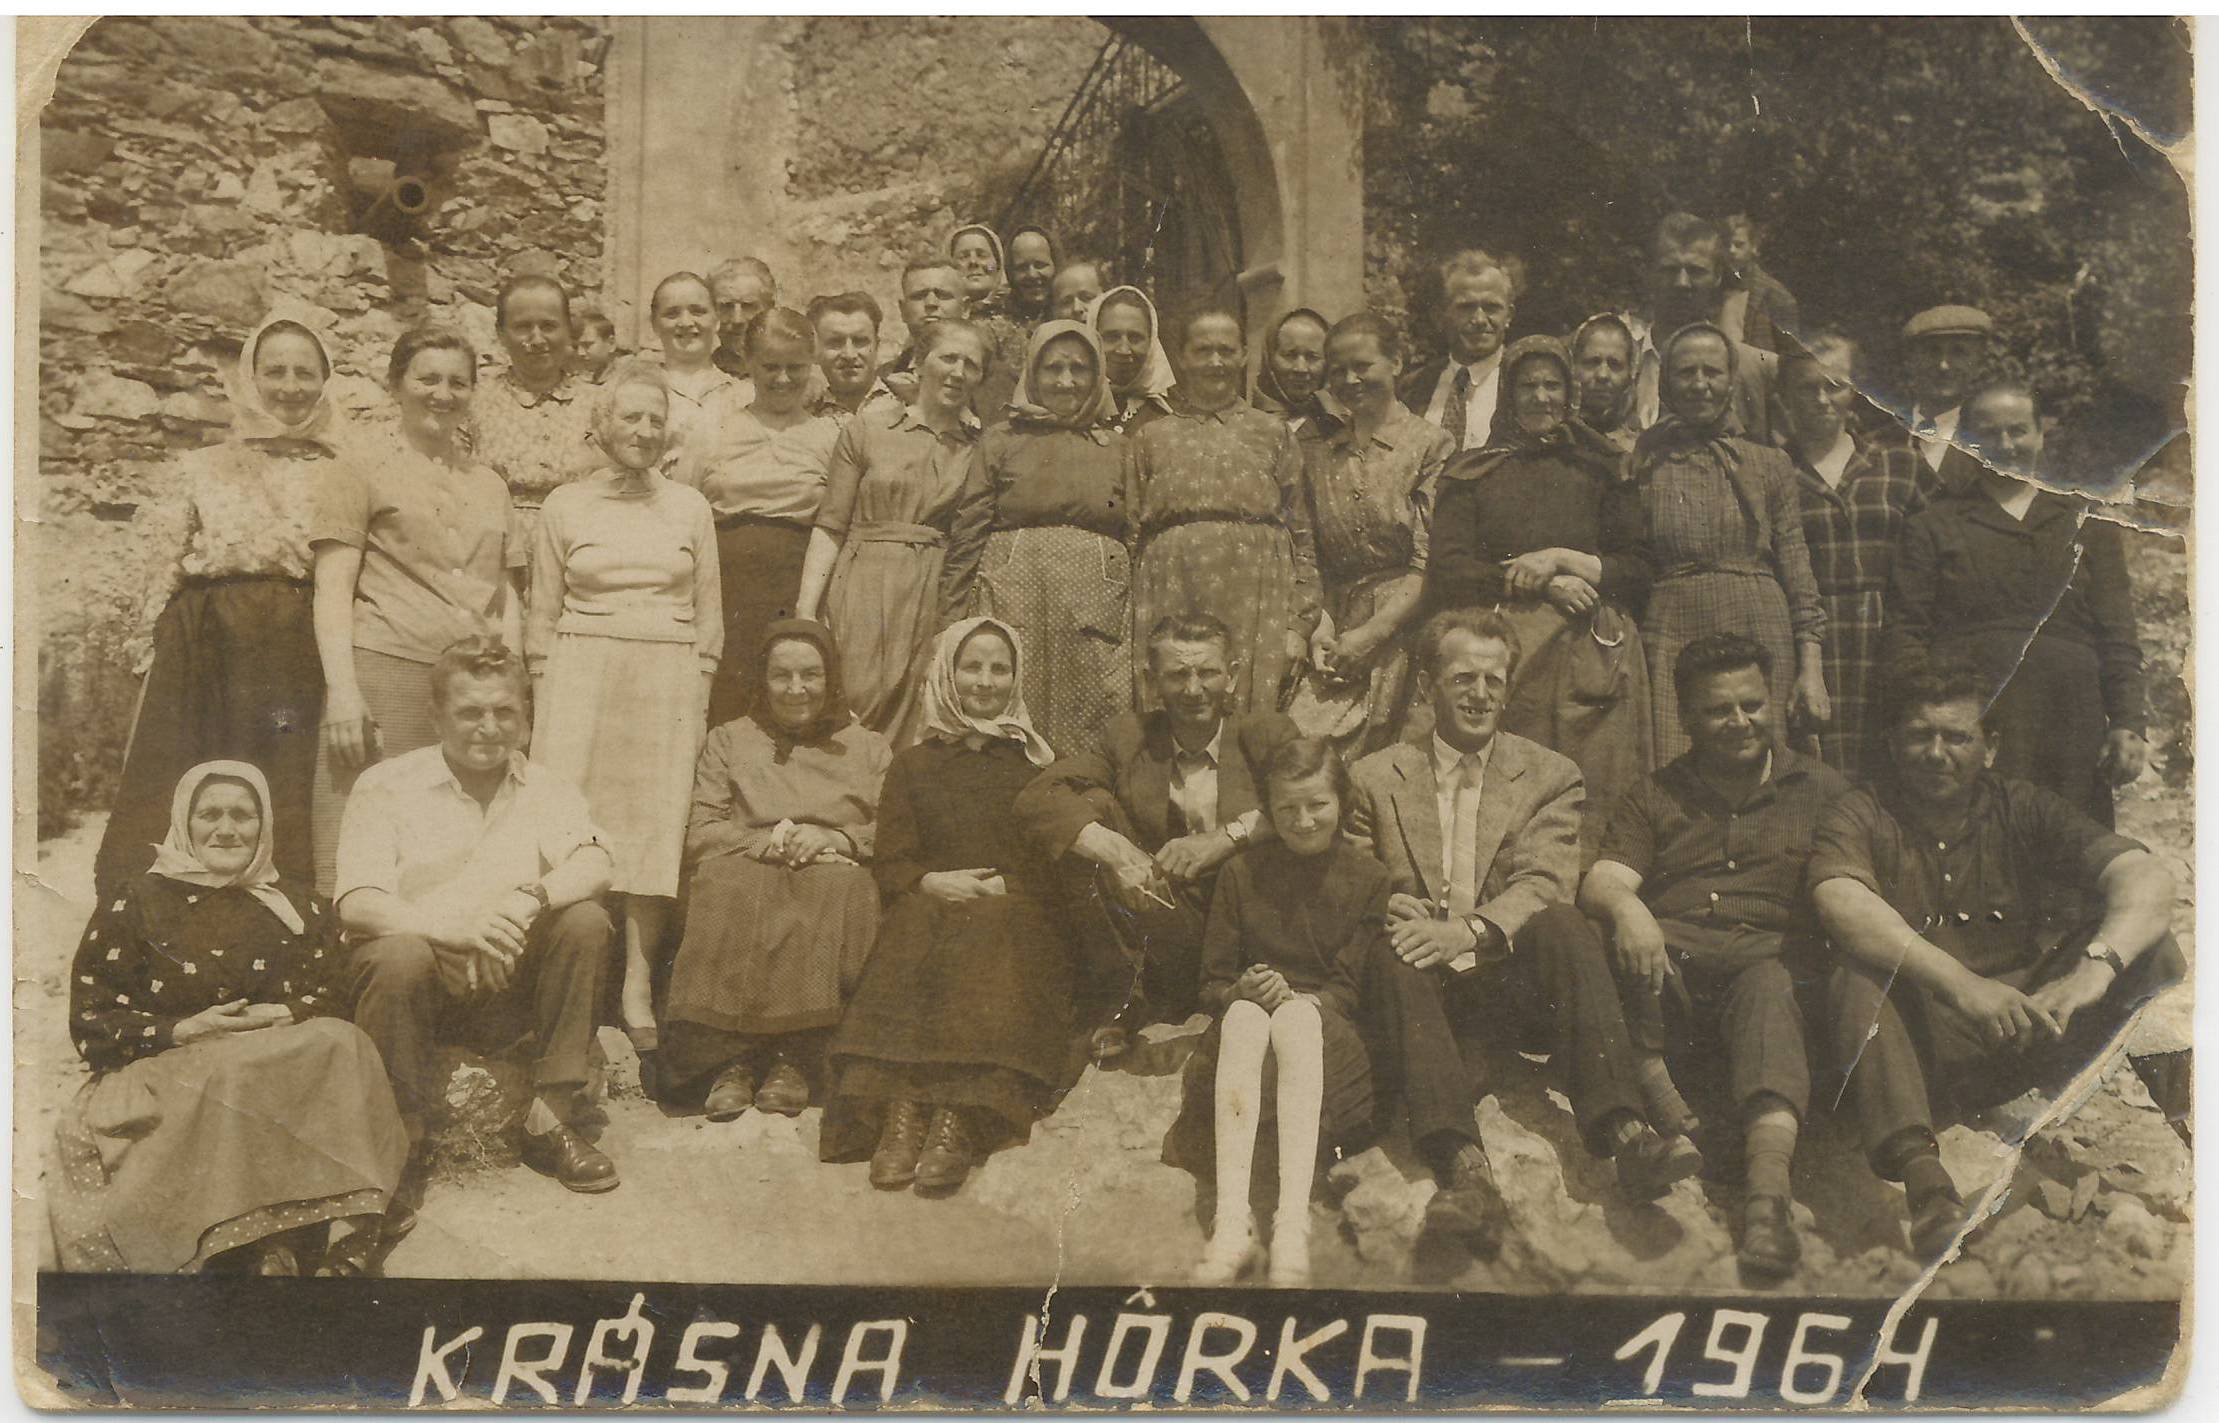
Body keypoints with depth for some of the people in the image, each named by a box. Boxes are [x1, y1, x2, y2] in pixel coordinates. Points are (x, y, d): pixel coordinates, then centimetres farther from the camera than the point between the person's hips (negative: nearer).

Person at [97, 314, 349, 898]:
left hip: (307, 654, -1)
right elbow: (166, 570, 14)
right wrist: (151, 664, 4)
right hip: (207, 652, 1)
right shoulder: (203, 470, 16)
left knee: (292, 818, -7)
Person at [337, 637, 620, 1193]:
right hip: (421, 980, -3)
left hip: (507, 988, 3)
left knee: (586, 922, -21)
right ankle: (402, 1135, -17)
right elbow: (357, 904, -15)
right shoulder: (387, 786, -1)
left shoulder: (544, 788, 8)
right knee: (399, 956, -35)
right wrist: (454, 927, -33)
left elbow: (595, 865, -11)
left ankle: (549, 1120, -15)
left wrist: (529, 897, -33)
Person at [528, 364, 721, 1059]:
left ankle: (638, 988, 1)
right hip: (581, 675, -1)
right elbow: (543, 613, 9)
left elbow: (709, 618, 12)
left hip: (667, 682, 1)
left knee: (655, 826, -2)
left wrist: (698, 701, 5)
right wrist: (545, 702, 2)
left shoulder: (690, 507, 11)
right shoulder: (565, 505, 8)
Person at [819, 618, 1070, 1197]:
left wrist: (995, 887, -10)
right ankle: (899, 1109, -46)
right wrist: (933, 882, -11)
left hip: (1012, 916, -1)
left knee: (986, 929, -34)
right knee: (916, 928, -33)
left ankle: (959, 1119, -49)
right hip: (930, 907, 1)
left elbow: (1055, 867, 9)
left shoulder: (1036, 764, 19)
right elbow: (890, 865, 11)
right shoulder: (913, 766, 22)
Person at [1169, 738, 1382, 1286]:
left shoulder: (1367, 877, 8)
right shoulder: (1241, 875, 11)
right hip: (1246, 1021, 1)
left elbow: (1352, 988, 3)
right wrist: (1243, 991, -13)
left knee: (1296, 1017, -37)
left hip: (1325, 1026, -1)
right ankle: (1231, 1222, -49)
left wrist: (1301, 1001, -18)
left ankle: (1293, 1225, -49)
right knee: (1244, 1016, -36)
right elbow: (1213, 984, 11)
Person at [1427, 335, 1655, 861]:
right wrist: (1543, 584, -7)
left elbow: (1642, 573, 11)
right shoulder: (1471, 472, 14)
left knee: (1592, 798, -6)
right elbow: (1446, 576, 2)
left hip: (1591, 655, 1)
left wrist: (1562, 559, -4)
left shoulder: (1602, 469, 17)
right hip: (1502, 654, -1)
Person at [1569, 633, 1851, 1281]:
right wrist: (1625, 907, -19)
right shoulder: (1654, 797, 23)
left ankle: (1768, 1188, -55)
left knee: (1770, 990, -38)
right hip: (1668, 960, 1)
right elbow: (1601, 882, 6)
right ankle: (1658, 1100, -40)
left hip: (1770, 955, -1)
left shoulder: (1821, 789, 22)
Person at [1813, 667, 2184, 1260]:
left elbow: (2146, 878, -8)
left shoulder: (2024, 809, 9)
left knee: (2144, 944, -13)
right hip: (1922, 1043, -2)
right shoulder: (1859, 818, 3)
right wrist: (1962, 984, -36)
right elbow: (1844, 906, -20)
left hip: (2030, 1031, 2)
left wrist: (2093, 969, -30)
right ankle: (1921, 1174, -48)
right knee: (1857, 978, -31)